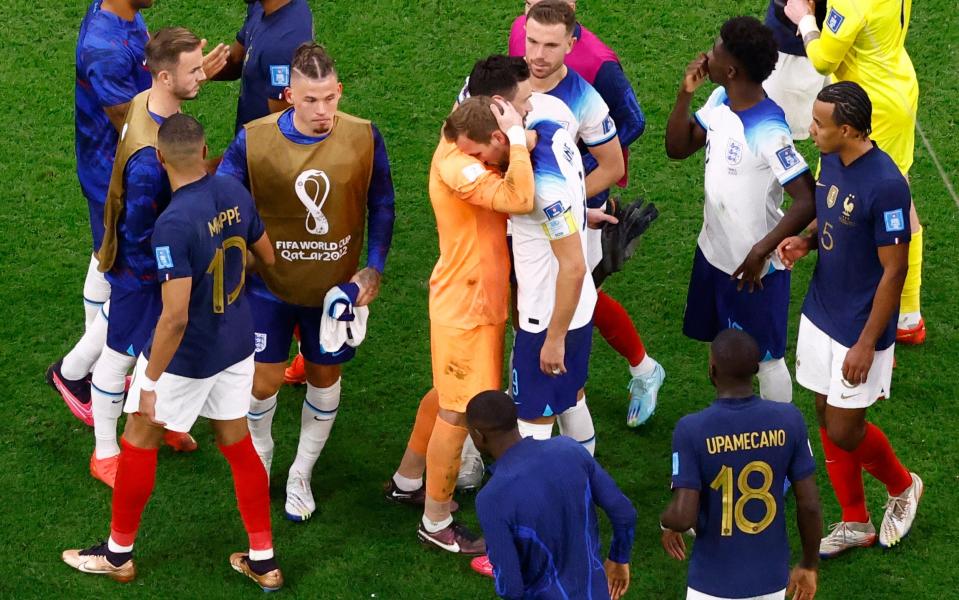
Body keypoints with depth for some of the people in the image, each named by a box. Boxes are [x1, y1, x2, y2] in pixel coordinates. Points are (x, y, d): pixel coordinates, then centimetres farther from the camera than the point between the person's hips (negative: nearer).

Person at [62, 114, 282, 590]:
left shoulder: (173, 224, -30)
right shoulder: (235, 193, -9)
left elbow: (175, 317, -30)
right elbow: (267, 258, 7)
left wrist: (150, 381, -20)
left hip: (186, 355, -6)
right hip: (238, 344, 6)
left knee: (139, 440, 15)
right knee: (236, 443, 20)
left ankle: (119, 553, 31)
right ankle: (263, 561, 27)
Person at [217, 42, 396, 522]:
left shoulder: (363, 138, -15)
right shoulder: (254, 140, -19)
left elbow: (381, 206, -2)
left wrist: (374, 268, -6)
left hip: (336, 285, 1)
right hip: (270, 284, -1)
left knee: (324, 378, 15)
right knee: (264, 380, 5)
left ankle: (301, 476, 36)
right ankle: (259, 454, 38)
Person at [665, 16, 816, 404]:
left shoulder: (768, 131, -30)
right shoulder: (720, 101, -5)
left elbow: (808, 201, -31)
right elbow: (677, 148, 6)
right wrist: (685, 94, -9)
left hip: (753, 269, -9)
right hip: (713, 252, 9)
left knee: (765, 357, 8)